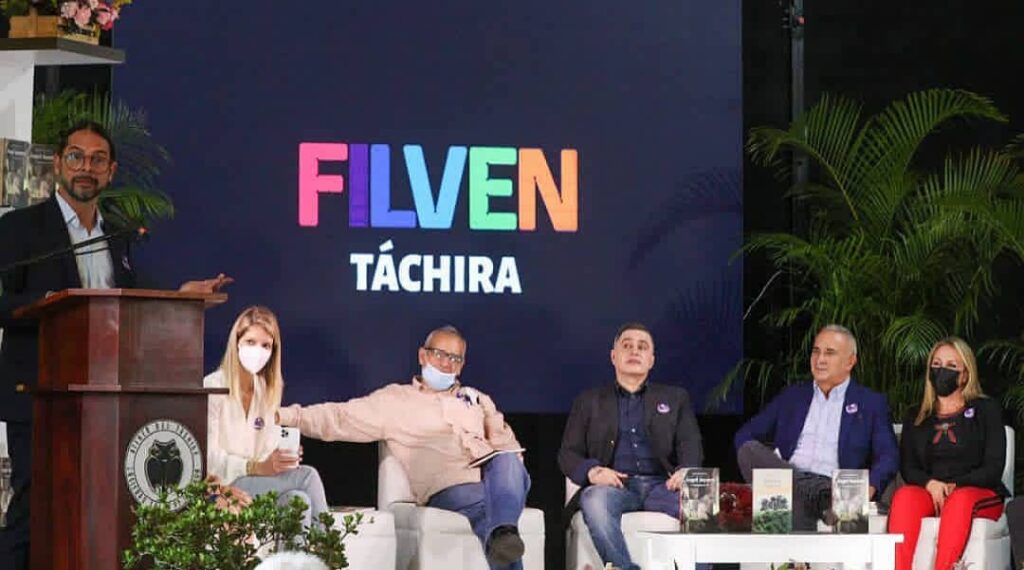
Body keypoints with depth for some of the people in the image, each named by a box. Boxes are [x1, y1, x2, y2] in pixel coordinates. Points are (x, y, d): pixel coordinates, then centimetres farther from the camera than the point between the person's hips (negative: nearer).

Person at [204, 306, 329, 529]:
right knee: (307, 476, -25)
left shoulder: (268, 391, 15)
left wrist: (285, 458, -12)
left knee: (298, 499, -28)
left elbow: (269, 449, 12)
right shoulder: (213, 387, -7)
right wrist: (257, 467, -27)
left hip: (256, 483, 6)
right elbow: (208, 457, -14)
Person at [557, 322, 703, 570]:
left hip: (661, 484, 1)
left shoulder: (675, 398, 24)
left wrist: (686, 471, -14)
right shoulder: (589, 401, 22)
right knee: (595, 500, -38)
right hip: (615, 485, -1)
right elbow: (568, 454, 14)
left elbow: (691, 445, 12)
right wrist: (592, 471, -11)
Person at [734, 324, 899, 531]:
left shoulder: (872, 403, 17)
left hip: (830, 486, -5)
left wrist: (869, 487, -18)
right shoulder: (792, 396, 26)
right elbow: (745, 435, 22)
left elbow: (888, 457, 6)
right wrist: (755, 463, -4)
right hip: (787, 480, 5)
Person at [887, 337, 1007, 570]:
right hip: (929, 493, 2)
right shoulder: (916, 419, 23)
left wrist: (954, 486, -13)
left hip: (980, 493, -2)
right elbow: (907, 468, 11)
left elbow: (993, 468, 3)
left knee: (960, 499, -38)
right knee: (904, 495, -32)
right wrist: (931, 484, -12)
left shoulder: (987, 410, 13)